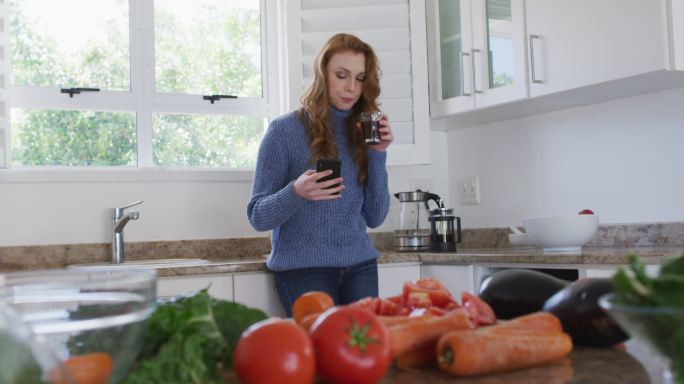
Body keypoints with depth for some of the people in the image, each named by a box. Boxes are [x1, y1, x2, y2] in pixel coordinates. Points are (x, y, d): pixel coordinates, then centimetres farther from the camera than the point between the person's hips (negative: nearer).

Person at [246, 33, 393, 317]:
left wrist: (378, 154, -6)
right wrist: (297, 192, -25)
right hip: (304, 269, -4)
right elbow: (257, 216, -6)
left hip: (360, 266, 4)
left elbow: (375, 217, 4)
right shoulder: (285, 130, -6)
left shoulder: (362, 132, 7)